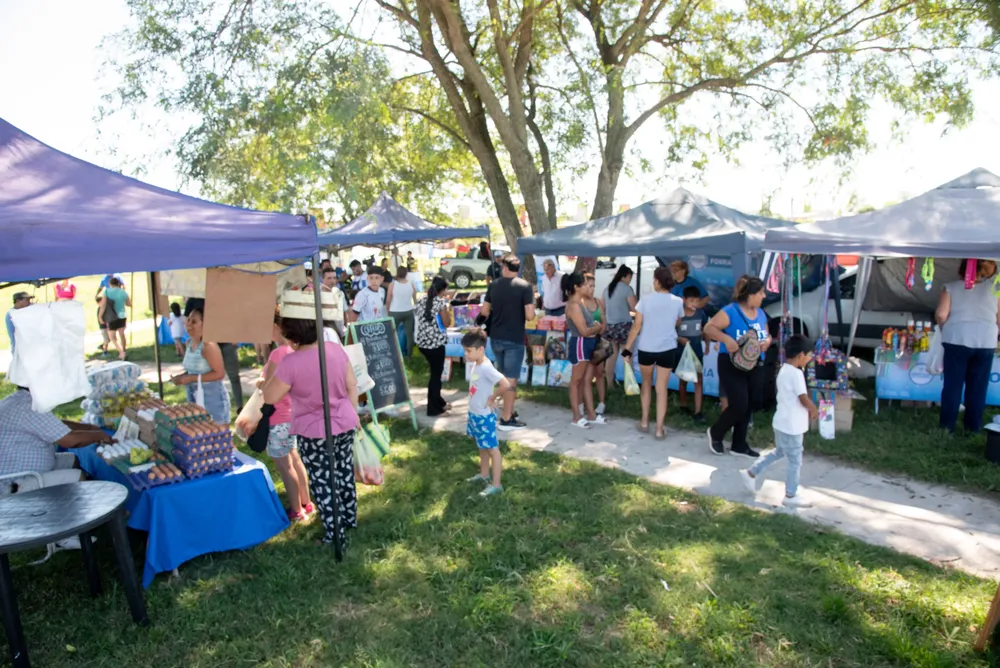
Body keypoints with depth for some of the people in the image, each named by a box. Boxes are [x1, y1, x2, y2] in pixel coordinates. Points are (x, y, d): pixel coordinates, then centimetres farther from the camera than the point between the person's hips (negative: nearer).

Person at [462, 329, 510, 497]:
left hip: (485, 416, -9)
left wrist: (492, 398, -24)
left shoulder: (486, 368, -27)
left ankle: (496, 484, 12)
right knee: (482, 446, 24)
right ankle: (484, 474, 41)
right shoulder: (473, 364, 1)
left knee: (492, 448, 3)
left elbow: (506, 385, -36)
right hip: (474, 413, 9)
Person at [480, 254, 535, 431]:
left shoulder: (493, 285, 2)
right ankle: (506, 419, 6)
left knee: (504, 377, 19)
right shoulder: (525, 286, -12)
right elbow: (530, 316, -17)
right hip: (514, 339, -5)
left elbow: (484, 312, 5)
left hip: (496, 338, 5)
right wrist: (529, 308, 4)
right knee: (511, 379, 2)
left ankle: (510, 411, 30)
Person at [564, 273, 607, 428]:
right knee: (576, 381, 2)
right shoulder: (574, 305, -19)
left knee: (587, 380, 13)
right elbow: (584, 331, -20)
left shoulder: (580, 302, 11)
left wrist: (597, 327, -3)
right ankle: (577, 416, 11)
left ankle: (591, 414, 21)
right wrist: (599, 328, -4)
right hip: (580, 344, -9)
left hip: (589, 344, 9)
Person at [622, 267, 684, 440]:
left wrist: (627, 349, -3)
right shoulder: (677, 302, -3)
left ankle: (644, 422, 27)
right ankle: (659, 429, 7)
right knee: (662, 389, 6)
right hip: (668, 349, 0)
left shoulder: (645, 300, -8)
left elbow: (636, 326, -9)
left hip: (646, 348, 0)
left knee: (646, 384, 20)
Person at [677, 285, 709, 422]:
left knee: (699, 380, -4)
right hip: (682, 352, -2)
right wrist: (680, 339, -25)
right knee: (683, 380, 15)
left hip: (697, 351, 2)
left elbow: (705, 330, 10)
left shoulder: (701, 313, -5)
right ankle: (683, 405, 33)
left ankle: (698, 412, -3)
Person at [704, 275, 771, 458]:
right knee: (739, 405, -11)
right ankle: (716, 433, 16)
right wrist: (726, 339, -31)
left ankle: (739, 444, 24)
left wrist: (767, 342, -4)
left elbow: (767, 335, 20)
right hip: (732, 364, -7)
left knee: (750, 406, 11)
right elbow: (709, 328, -18)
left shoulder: (760, 313, 9)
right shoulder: (730, 311, -14)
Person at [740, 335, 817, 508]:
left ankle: (751, 473, 29)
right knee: (795, 461, 5)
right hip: (791, 426, -9)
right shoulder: (796, 374, -23)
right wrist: (814, 410, -6)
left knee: (779, 452, 26)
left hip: (782, 423, 9)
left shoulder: (784, 370, 7)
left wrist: (808, 409, 8)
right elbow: (804, 400, -24)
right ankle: (791, 496, 17)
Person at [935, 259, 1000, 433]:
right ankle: (973, 426, 18)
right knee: (978, 386, 10)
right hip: (985, 342, 1)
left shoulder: (951, 287, 0)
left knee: (953, 384, 6)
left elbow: (941, 315, -7)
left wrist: (945, 328, 13)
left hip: (957, 339, -1)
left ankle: (947, 424, 10)